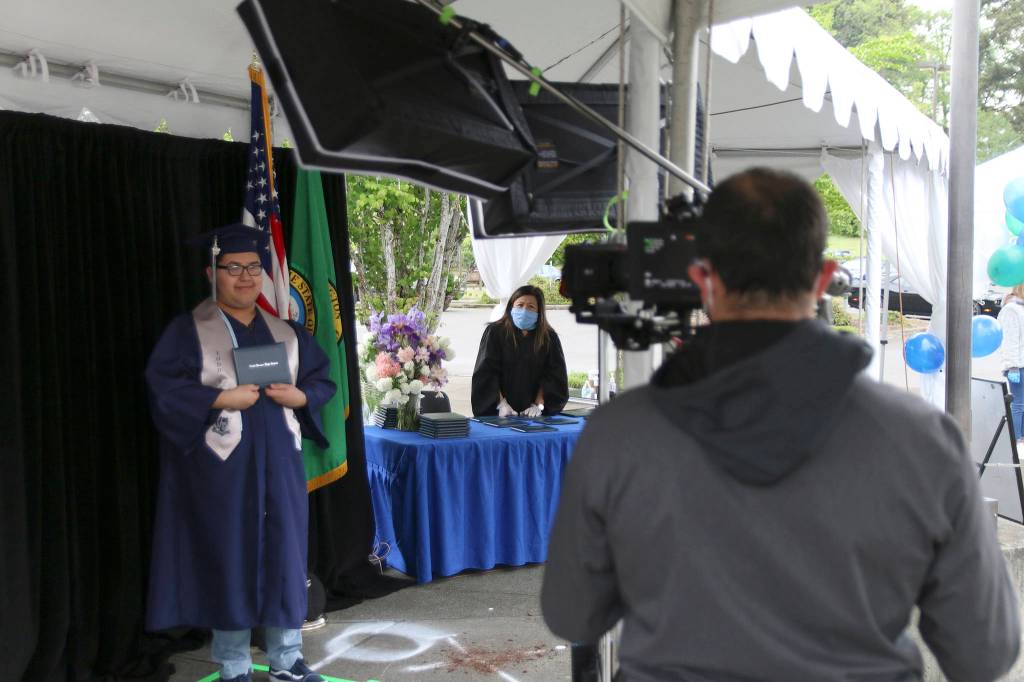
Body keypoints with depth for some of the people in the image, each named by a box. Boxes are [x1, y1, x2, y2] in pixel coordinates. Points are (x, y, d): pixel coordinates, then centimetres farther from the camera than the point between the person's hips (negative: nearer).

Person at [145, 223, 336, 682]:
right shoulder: (188, 330, -2)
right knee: (229, 561, 4)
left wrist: (299, 397, -9)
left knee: (285, 555, 7)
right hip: (221, 467, -4)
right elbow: (163, 388, -10)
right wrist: (220, 398, -19)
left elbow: (322, 380, 12)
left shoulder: (286, 330, 11)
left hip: (278, 463, 4)